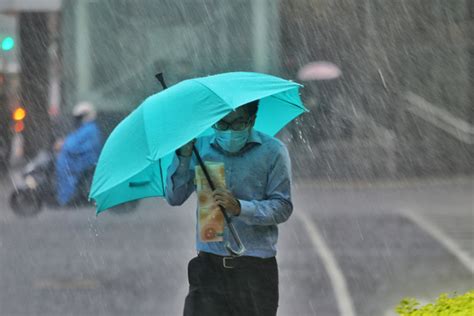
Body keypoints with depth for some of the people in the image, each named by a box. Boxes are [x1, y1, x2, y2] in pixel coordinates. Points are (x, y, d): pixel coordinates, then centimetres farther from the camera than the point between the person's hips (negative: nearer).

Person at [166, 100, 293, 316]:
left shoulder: (272, 151, 0)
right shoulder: (200, 148, 10)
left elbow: (283, 207, -5)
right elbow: (174, 198, 3)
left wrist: (240, 208, -21)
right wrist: (183, 155, -11)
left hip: (255, 267, -2)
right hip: (209, 265, 2)